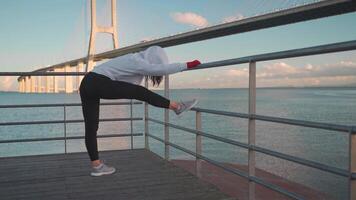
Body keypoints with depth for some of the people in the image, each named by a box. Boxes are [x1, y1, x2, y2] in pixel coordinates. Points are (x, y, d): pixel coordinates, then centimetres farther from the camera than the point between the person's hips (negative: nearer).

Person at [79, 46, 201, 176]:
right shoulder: (137, 62, -10)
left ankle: (96, 166, 14)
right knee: (141, 93, -7)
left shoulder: (134, 59, 18)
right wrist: (188, 65, -15)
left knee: (91, 127, 8)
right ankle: (177, 107, 2)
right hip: (99, 84, -10)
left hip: (87, 84, 10)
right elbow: (162, 69, -20)